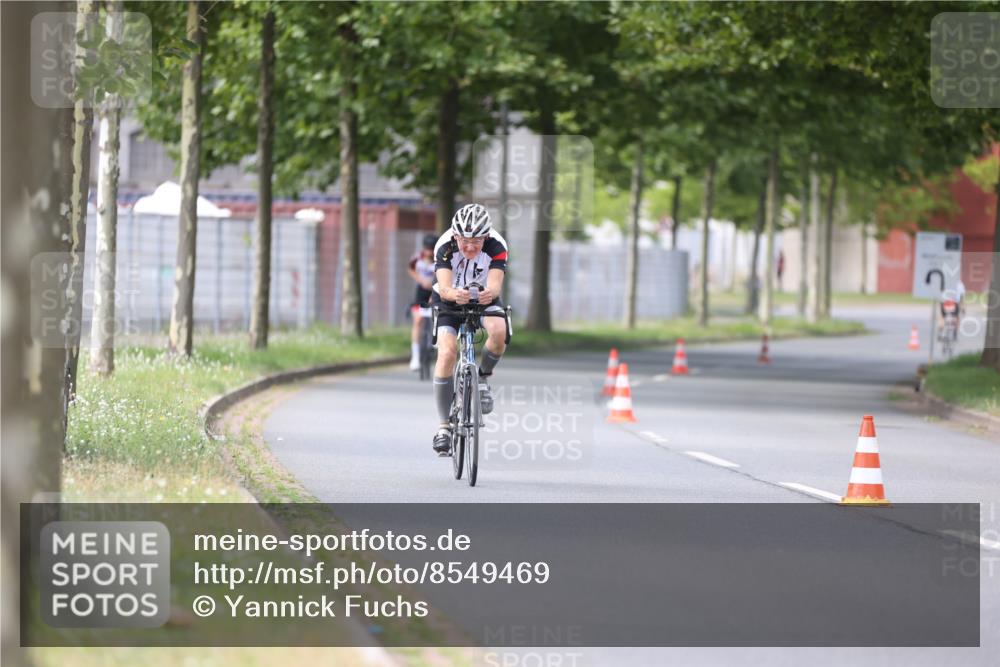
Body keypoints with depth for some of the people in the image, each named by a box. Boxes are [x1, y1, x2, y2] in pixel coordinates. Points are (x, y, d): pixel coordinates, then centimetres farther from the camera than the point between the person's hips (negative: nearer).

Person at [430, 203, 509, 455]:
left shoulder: (496, 247, -26)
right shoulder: (445, 246, -28)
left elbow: (495, 283, -38)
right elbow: (444, 287, -40)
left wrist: (490, 293, -63)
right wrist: (455, 294, -64)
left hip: (484, 298, 1)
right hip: (449, 300, -1)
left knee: (499, 331, -32)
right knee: (447, 354, -22)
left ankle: (483, 377, -1)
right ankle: (444, 425, -13)